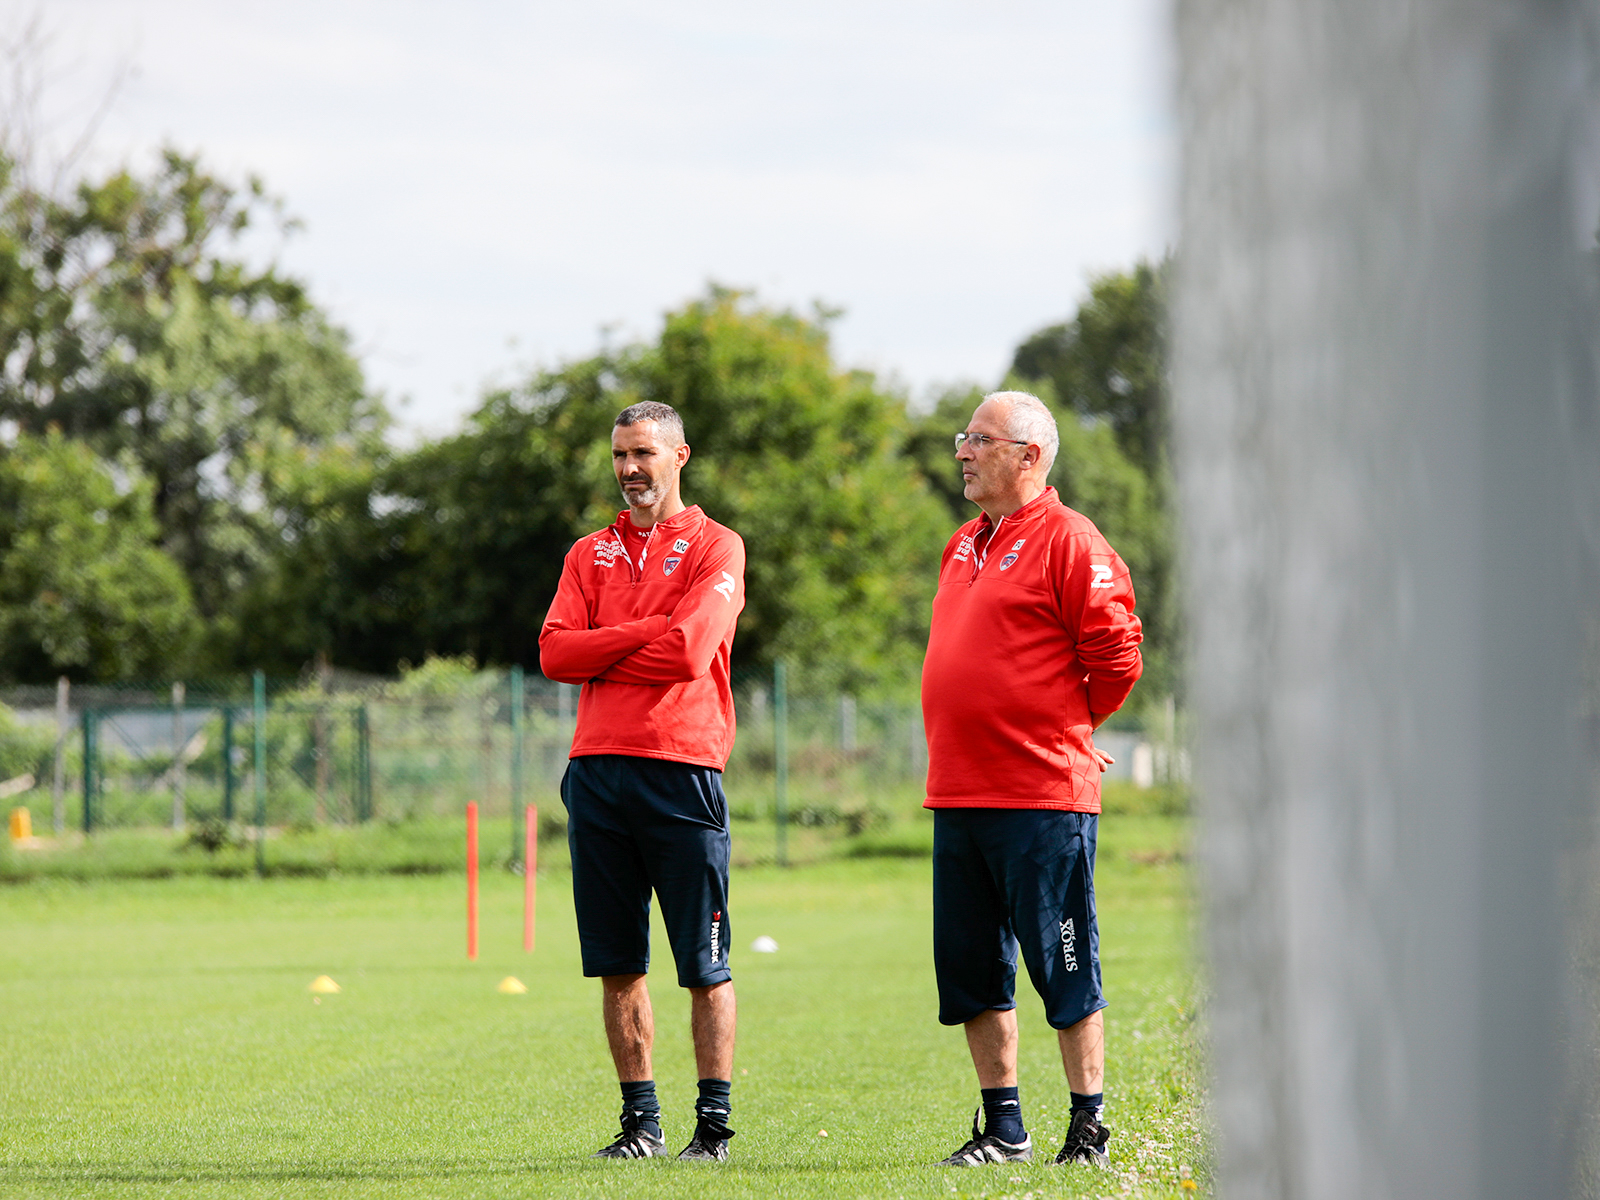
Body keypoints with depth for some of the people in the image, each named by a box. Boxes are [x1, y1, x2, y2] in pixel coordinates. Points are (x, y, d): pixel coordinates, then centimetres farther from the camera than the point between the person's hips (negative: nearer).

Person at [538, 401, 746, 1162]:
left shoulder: (714, 548, 3)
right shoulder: (590, 555, 18)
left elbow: (688, 650, -12)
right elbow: (555, 652, 4)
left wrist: (600, 654, 0)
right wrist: (646, 633, -6)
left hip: (681, 768, -4)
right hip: (597, 770, 5)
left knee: (704, 964, -2)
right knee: (617, 964, 6)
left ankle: (714, 1122, 2)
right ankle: (640, 1122, 13)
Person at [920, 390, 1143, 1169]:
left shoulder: (1067, 541, -8)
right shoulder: (964, 546, 17)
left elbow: (1116, 654, -11)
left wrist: (1064, 727, 1)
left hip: (1042, 797, -8)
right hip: (957, 796, 8)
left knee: (1065, 972, -3)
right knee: (971, 972, 9)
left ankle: (1088, 1131, 3)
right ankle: (1003, 1128, 17)